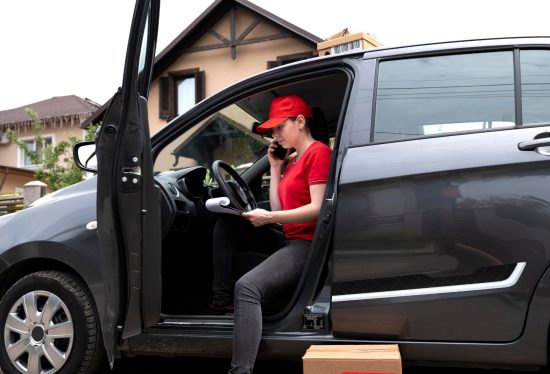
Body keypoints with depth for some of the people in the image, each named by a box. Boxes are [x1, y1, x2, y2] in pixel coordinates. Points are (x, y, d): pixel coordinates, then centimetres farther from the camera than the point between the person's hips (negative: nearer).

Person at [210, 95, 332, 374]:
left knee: (247, 287, -30)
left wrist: (270, 217, -25)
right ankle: (220, 299, 3)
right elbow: (279, 210, 14)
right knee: (227, 225, 8)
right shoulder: (293, 161, 20)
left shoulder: (318, 153, -8)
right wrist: (275, 167, 11)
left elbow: (318, 209, -18)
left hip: (307, 244, -10)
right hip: (288, 240, 10)